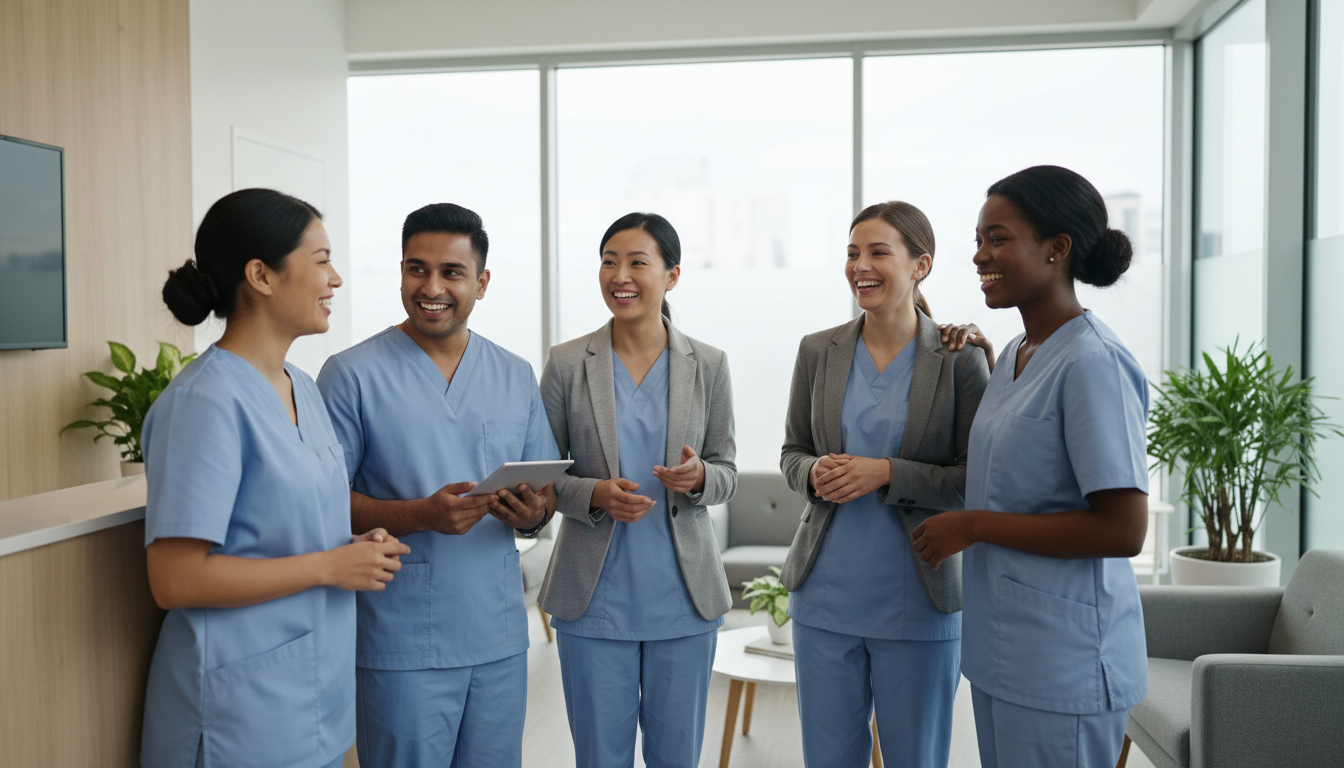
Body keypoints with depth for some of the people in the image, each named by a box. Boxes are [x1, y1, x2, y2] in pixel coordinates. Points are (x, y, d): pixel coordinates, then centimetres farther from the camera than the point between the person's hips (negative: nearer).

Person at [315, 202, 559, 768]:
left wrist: (532, 513, -12)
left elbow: (546, 491, 11)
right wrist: (420, 515, -23)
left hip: (500, 639, 4)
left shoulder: (516, 376, 7)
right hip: (401, 645, -4)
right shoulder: (351, 375, -6)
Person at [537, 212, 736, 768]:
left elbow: (727, 474, 5)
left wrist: (699, 476, -18)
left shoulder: (707, 366, 0)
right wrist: (594, 494, -18)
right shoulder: (566, 364, -3)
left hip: (683, 597, 1)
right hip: (594, 597, -1)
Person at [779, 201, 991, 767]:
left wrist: (888, 474, -19)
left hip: (918, 603, -3)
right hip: (824, 596, 3)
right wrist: (815, 473, -11)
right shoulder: (818, 352, 3)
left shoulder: (960, 359, -7)